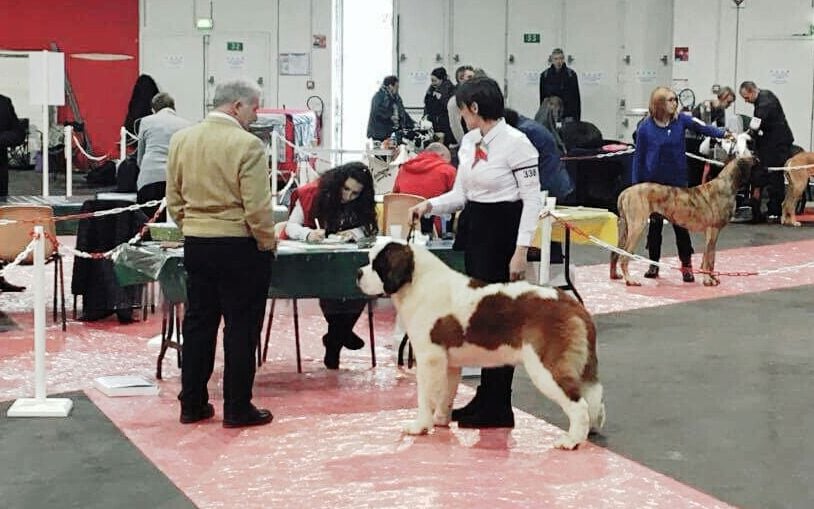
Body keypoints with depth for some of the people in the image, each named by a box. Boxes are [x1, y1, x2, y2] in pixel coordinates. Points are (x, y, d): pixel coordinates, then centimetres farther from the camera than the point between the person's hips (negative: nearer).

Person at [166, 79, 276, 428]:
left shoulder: (180, 140, 3)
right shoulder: (247, 145, -16)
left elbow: (174, 201, 8)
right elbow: (257, 207, -17)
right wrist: (268, 243, -3)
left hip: (195, 244, 6)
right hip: (239, 247, -6)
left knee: (198, 323, 14)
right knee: (241, 328, 4)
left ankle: (192, 403, 21)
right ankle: (237, 409, 9)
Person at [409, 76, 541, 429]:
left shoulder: (515, 142, -15)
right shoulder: (469, 142, 9)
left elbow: (532, 199, -15)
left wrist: (521, 250, -19)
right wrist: (430, 205, -2)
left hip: (503, 232, -8)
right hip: (474, 229, 8)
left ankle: (497, 409, 5)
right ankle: (486, 398, 20)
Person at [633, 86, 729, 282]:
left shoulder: (681, 120, -4)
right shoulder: (645, 127, -8)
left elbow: (703, 128, -15)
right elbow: (638, 157, -2)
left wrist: (724, 133, -33)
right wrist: (636, 185, -2)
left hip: (677, 181, 1)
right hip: (653, 183, -1)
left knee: (680, 223, 0)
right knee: (655, 224, 7)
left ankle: (686, 266, 8)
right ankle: (653, 264, 19)